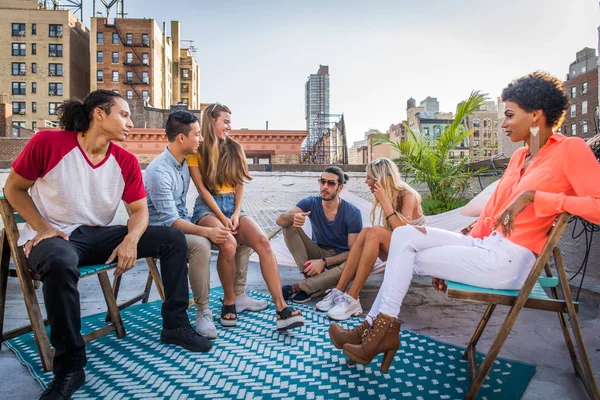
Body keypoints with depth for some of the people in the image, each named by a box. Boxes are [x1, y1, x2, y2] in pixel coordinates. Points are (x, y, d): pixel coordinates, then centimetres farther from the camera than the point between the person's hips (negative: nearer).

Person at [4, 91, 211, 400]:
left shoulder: (126, 161, -2)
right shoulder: (48, 143, -11)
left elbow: (139, 209, 0)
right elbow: (13, 189, -1)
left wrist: (131, 240, -21)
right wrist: (44, 227, -15)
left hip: (99, 236, 5)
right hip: (54, 236, -4)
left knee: (173, 238, -8)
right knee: (60, 263, -42)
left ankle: (175, 325, 3)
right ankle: (70, 367, -21)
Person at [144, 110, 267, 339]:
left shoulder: (186, 162, 4)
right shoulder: (159, 172, -22)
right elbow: (170, 220, -27)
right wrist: (206, 231, -38)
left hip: (184, 224, 9)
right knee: (200, 245, -39)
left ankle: (238, 296, 8)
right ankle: (203, 311, -24)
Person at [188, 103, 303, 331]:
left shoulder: (234, 149, 15)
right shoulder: (197, 151, 4)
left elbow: (240, 185, 9)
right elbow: (203, 189, -4)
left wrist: (236, 214, -7)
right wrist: (222, 218, -15)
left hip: (233, 206, 3)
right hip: (208, 207, -3)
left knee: (263, 241, -26)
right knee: (228, 244, -35)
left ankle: (281, 308, -28)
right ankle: (228, 302, -10)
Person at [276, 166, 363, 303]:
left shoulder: (352, 213, -18)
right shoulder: (311, 203, -11)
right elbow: (280, 220, -23)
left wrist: (324, 262, -29)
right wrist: (293, 217, -47)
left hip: (340, 259, -2)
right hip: (318, 252, 2)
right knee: (290, 226, -19)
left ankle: (299, 287, -27)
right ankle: (313, 277, -27)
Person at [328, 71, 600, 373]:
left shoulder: (570, 150, -7)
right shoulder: (519, 157, 16)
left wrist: (532, 195, -22)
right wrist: (455, 259, 10)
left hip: (509, 260, -7)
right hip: (485, 246, 8)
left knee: (408, 257, -8)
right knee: (404, 235, -5)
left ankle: (382, 329, 7)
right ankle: (378, 325, -5)